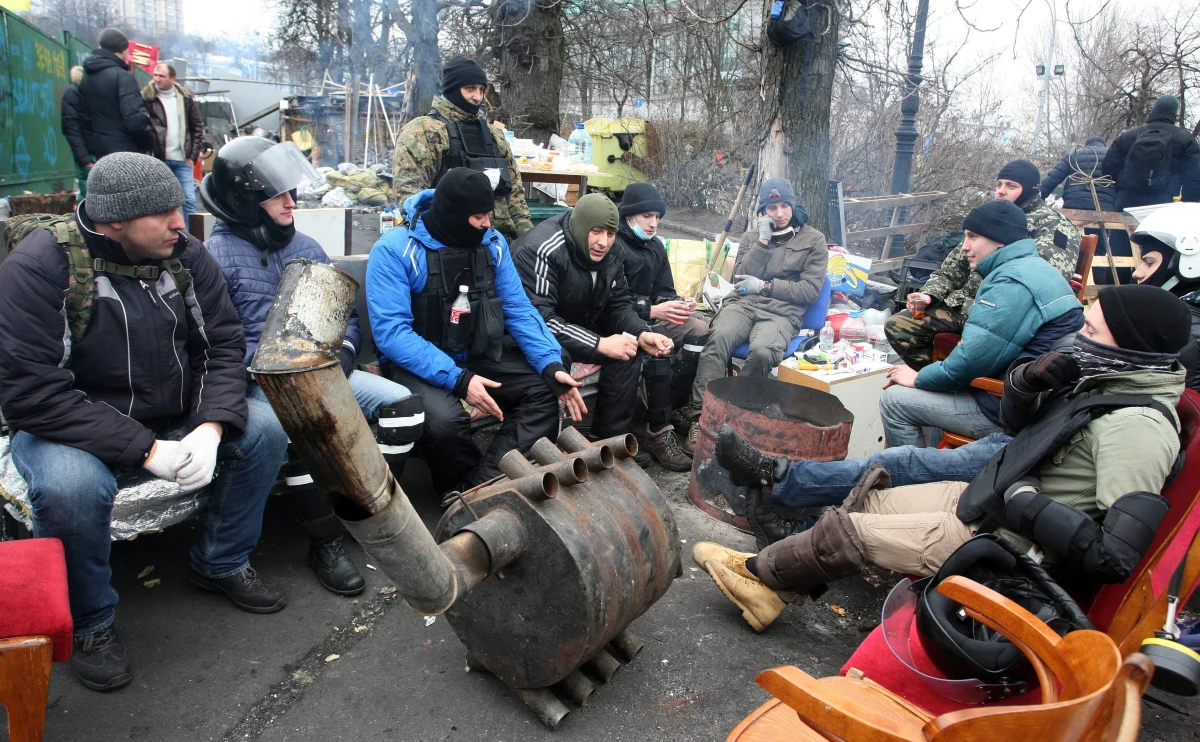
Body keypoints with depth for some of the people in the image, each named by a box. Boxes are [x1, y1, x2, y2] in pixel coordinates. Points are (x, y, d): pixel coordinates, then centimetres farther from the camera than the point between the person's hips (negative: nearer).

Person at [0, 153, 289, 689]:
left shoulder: (185, 254, -6)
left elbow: (224, 346, -5)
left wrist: (211, 427, -23)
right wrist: (146, 450, -29)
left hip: (179, 418, 5)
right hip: (73, 429, -4)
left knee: (264, 426, -14)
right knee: (70, 486, -34)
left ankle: (222, 564, 9)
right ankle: (88, 624, -4)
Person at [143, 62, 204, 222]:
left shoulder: (186, 97, 7)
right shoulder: (147, 98, 0)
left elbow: (198, 127, 10)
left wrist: (193, 155, 3)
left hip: (182, 160, 2)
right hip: (158, 160, -1)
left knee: (189, 200, 0)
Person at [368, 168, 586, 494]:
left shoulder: (492, 243, 0)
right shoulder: (394, 250, -16)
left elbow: (518, 310, 0)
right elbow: (391, 332, -23)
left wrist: (551, 364, -17)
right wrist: (457, 379, -33)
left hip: (481, 356, 5)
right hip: (418, 365, -5)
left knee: (544, 392, -16)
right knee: (443, 419, -34)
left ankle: (475, 490, -23)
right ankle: (481, 490, -4)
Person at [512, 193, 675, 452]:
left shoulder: (608, 257, -4)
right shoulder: (541, 251, -27)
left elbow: (619, 305, 3)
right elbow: (537, 319, -33)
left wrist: (642, 333, -19)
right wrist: (599, 343, -34)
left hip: (580, 329, 8)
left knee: (630, 350, -9)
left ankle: (612, 436, 2)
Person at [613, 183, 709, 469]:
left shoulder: (655, 246, 14)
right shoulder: (612, 246, -12)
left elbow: (663, 291, 14)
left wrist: (677, 303, -10)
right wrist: (651, 311, -26)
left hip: (650, 314, 8)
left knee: (700, 329, -12)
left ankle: (670, 408, -7)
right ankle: (657, 431, -26)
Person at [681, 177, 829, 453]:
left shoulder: (813, 240, 11)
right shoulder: (752, 235, 20)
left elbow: (810, 290, 2)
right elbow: (741, 279, 7)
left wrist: (765, 286, -5)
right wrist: (763, 241, 1)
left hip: (782, 313, -2)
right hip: (743, 304, 2)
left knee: (762, 351, -37)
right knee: (718, 339, -33)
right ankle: (699, 417, -34)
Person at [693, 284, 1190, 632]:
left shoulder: (1137, 426, -25)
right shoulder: (1103, 380, 2)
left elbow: (1116, 554, -31)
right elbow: (1016, 420, 14)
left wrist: (1028, 503, -23)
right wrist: (1029, 379, -6)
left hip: (1006, 543, -9)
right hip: (989, 500, 9)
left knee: (845, 530, -8)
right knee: (870, 499, 8)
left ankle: (760, 572, 17)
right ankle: (773, 586, 17)